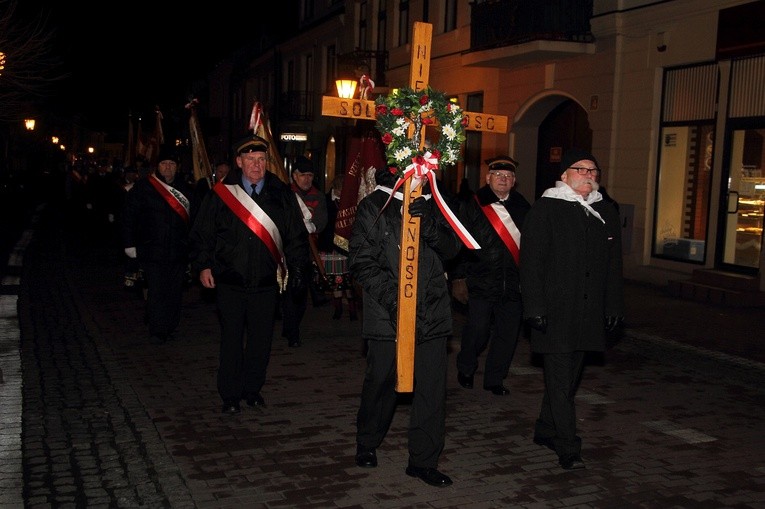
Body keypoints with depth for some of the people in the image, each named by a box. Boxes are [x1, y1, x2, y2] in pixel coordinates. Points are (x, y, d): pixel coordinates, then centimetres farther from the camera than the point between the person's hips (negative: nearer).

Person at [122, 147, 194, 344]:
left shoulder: (185, 189, 11)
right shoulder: (143, 187, 0)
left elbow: (192, 217, 16)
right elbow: (129, 217, 0)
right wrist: (130, 244, -4)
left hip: (179, 251, 4)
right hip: (153, 251, -4)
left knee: (175, 291, 7)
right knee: (156, 291, -5)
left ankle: (170, 328, 19)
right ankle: (157, 331, 2)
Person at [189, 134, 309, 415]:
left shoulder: (281, 195, 3)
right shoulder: (221, 194, 0)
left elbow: (296, 236, 6)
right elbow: (202, 233, 4)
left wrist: (296, 268, -1)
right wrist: (203, 265, -4)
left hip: (266, 282, 1)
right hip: (229, 282, -1)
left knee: (261, 339, 9)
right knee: (231, 339, 5)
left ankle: (252, 389, 27)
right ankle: (230, 395, 19)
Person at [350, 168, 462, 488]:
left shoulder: (432, 205, 12)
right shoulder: (373, 207, 0)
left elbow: (451, 248, 2)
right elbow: (361, 261, -6)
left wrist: (430, 224, -17)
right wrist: (391, 299, -17)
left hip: (431, 314, 3)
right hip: (386, 315, -3)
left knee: (432, 387, 1)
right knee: (380, 382, 10)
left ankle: (423, 461, 14)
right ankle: (366, 444, 34)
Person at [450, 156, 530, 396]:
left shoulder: (523, 208, 10)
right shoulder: (472, 206, 0)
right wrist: (458, 278, -6)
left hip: (513, 284, 3)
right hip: (480, 284, -3)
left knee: (508, 334, 5)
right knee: (477, 330, -1)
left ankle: (494, 379, 22)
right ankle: (465, 369, 26)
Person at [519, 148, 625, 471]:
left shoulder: (606, 212, 13)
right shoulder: (545, 209, -4)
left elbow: (613, 265, 17)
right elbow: (531, 261, -8)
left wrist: (614, 305, 12)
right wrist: (535, 307, -14)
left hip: (588, 312, 6)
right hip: (554, 311, -6)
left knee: (570, 377, 13)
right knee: (560, 379, -7)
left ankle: (546, 431, 29)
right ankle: (568, 447, -1)